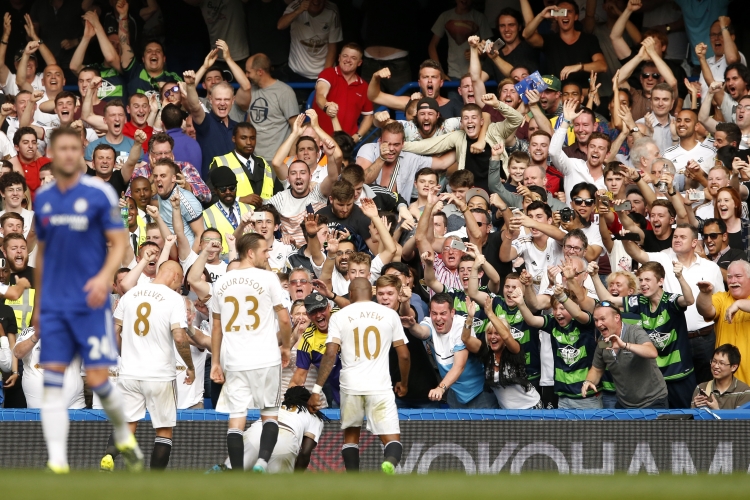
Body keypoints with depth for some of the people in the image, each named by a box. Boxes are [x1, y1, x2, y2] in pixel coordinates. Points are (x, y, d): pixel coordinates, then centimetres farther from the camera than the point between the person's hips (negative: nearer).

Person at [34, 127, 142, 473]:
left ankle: (124, 436, 23)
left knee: (97, 379, -5)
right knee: (52, 381, -5)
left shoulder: (99, 194, -4)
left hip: (90, 302, -3)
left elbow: (119, 243, -3)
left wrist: (105, 276, -21)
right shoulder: (43, 198, 9)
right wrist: (38, 301, 19)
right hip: (54, 307, 4)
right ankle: (57, 461, -6)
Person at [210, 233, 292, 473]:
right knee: (270, 413, 8)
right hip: (266, 359, -3)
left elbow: (217, 327, 13)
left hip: (234, 362, 3)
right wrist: (285, 346, 14)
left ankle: (238, 474, -1)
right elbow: (284, 320, -3)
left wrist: (215, 362, 18)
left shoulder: (222, 283, 8)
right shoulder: (268, 278, -5)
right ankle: (262, 460, -12)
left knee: (236, 417, 3)